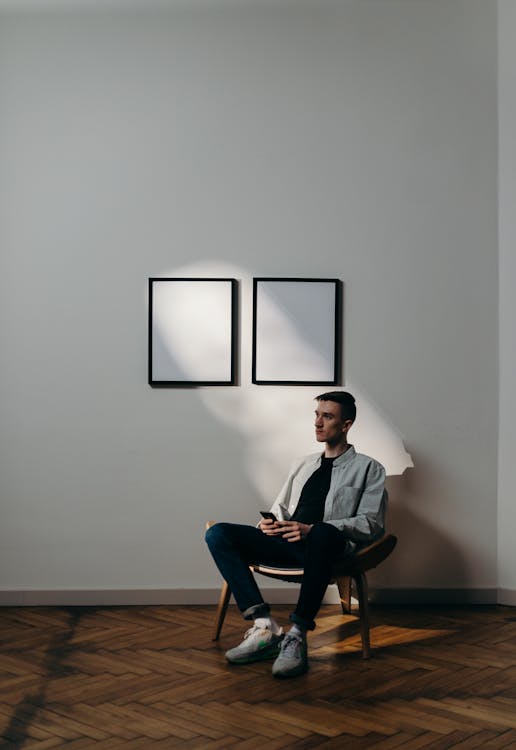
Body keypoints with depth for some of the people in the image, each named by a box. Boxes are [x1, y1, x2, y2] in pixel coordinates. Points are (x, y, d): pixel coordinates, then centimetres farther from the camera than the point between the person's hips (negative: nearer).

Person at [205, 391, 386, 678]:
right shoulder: (305, 464, 30)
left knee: (325, 533, -43)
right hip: (288, 543, 6)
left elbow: (371, 524, -2)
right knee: (218, 534, -16)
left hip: (327, 545, -6)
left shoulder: (368, 468, 11)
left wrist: (313, 530, -15)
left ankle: (297, 635, -36)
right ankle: (265, 626, -25)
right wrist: (269, 522, 5)